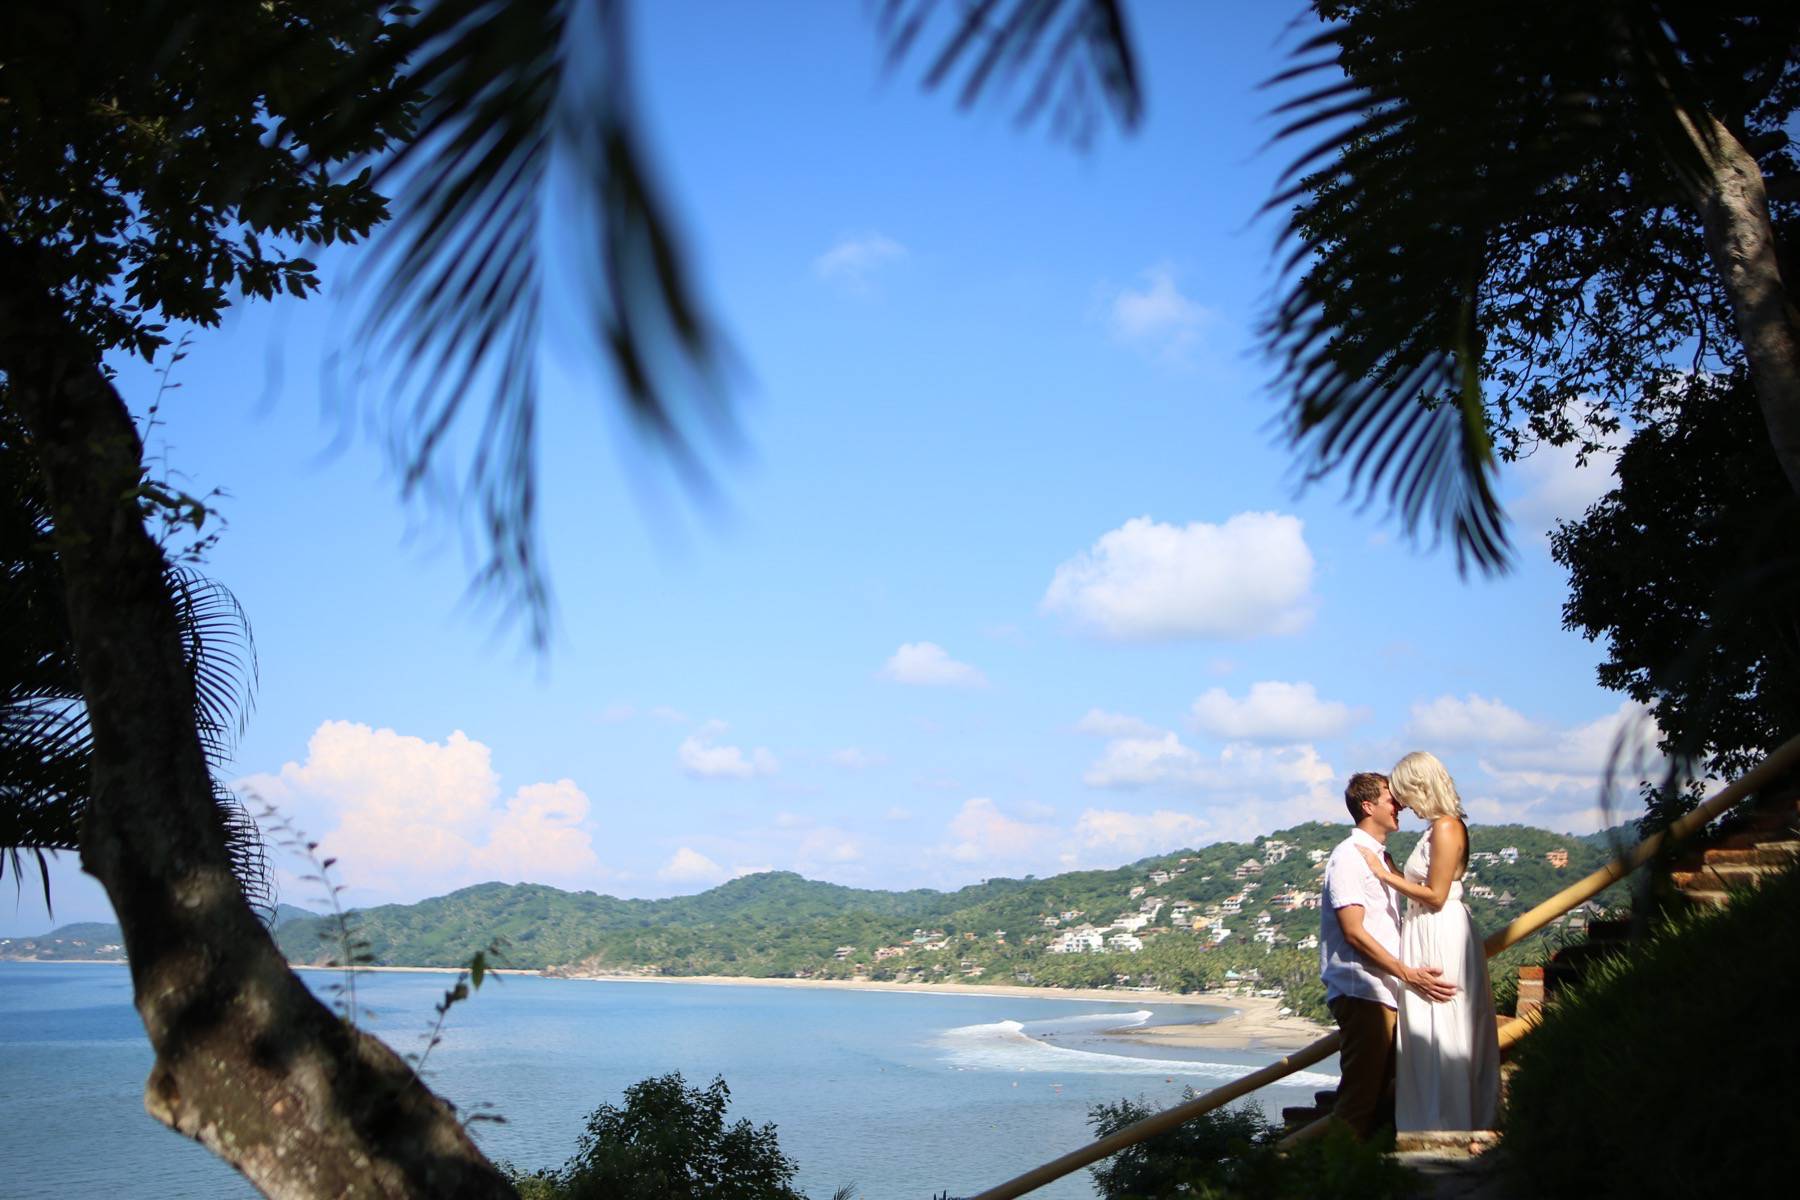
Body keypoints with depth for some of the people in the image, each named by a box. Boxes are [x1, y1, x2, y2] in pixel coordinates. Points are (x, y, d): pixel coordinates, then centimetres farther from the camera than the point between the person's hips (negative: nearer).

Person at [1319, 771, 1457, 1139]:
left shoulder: (1380, 858, 21)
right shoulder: (1349, 857, -9)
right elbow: (1354, 932, -16)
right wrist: (1408, 974, -17)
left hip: (1386, 992, 10)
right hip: (1360, 992, -10)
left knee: (1385, 1090, 11)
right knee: (1361, 1091, -9)